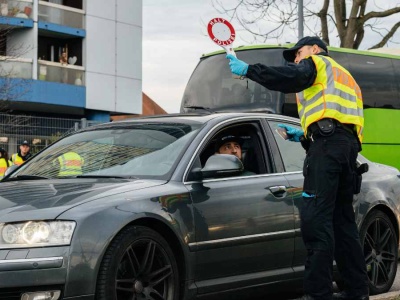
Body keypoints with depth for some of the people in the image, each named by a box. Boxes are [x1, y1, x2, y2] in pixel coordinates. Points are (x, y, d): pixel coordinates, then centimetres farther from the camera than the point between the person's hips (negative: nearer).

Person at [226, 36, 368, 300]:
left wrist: (248, 69, -9)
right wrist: (304, 135, 29)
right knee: (342, 219, 12)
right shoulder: (345, 79, 37)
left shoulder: (318, 62, 13)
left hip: (327, 143, -9)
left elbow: (291, 78, -10)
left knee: (316, 218, -14)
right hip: (350, 144, 9)